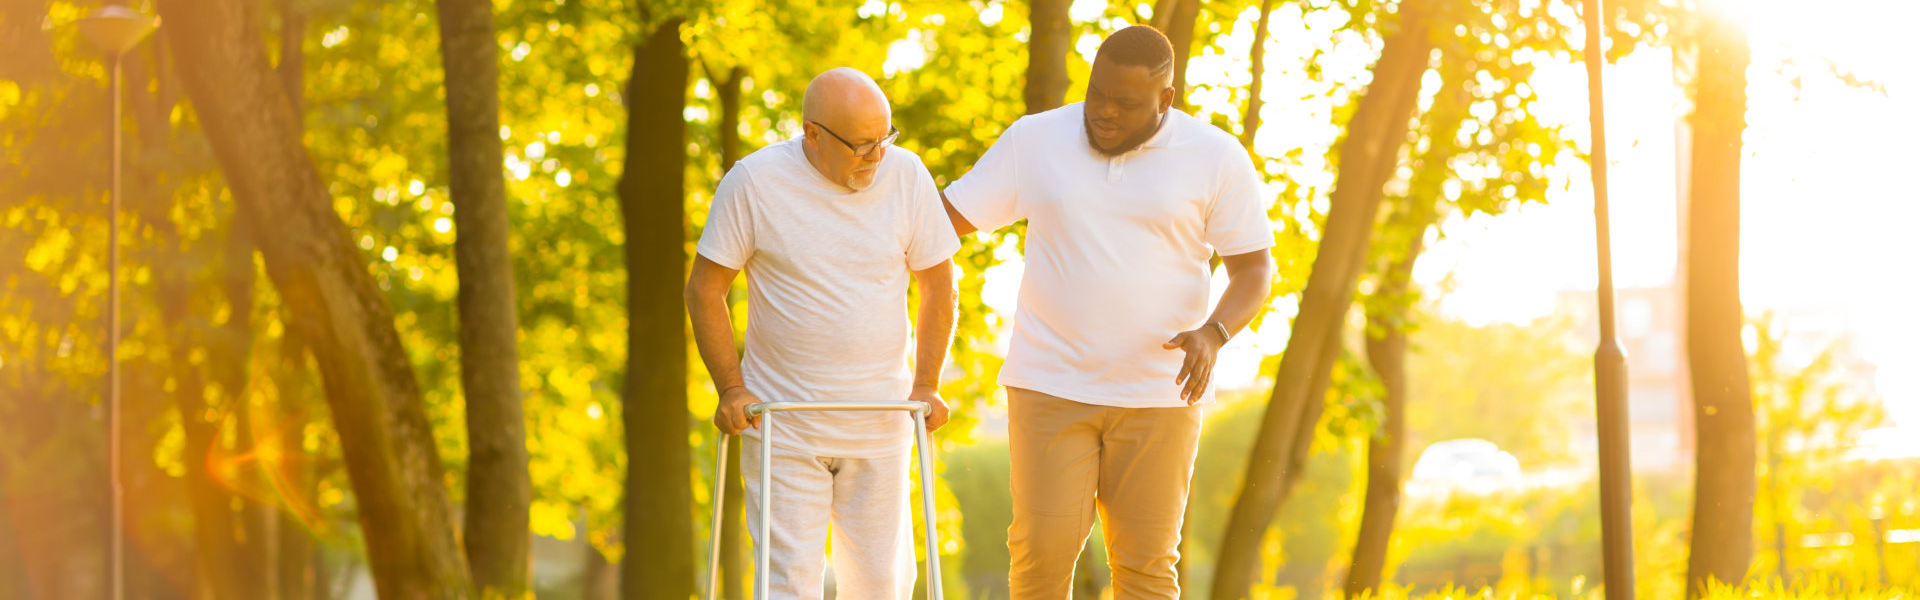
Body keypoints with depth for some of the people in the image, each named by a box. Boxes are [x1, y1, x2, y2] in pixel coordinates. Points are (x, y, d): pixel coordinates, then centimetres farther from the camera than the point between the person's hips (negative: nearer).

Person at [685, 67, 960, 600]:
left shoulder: (905, 174, -3)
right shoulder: (755, 181, -10)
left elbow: (937, 285, 7)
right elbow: (704, 290, -2)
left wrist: (925, 386, 2)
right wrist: (731, 389, -8)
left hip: (879, 427, 3)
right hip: (782, 426, -2)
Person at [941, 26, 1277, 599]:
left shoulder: (1217, 158, -3)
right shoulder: (1035, 140, 1)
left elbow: (1254, 267, -1)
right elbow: (947, 219, 4)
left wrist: (1213, 333, -20)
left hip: (1159, 395, -1)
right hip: (1051, 386, 1)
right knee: (1044, 547, -7)